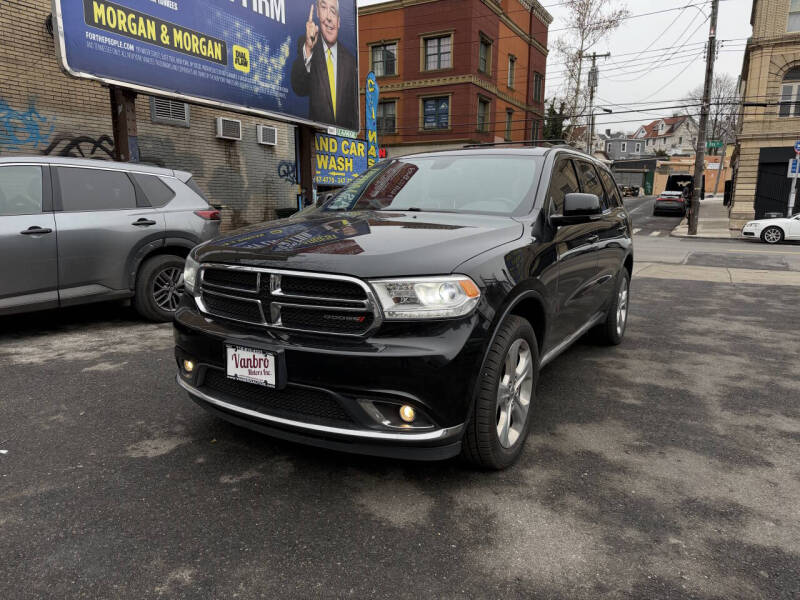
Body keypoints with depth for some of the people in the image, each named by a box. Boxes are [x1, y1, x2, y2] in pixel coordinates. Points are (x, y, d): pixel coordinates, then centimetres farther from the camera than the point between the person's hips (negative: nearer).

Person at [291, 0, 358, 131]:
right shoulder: (305, 44, 1)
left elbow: (354, 106, 13)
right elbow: (298, 88, -14)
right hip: (317, 130, -1)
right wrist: (308, 49, -26)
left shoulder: (350, 58, 8)